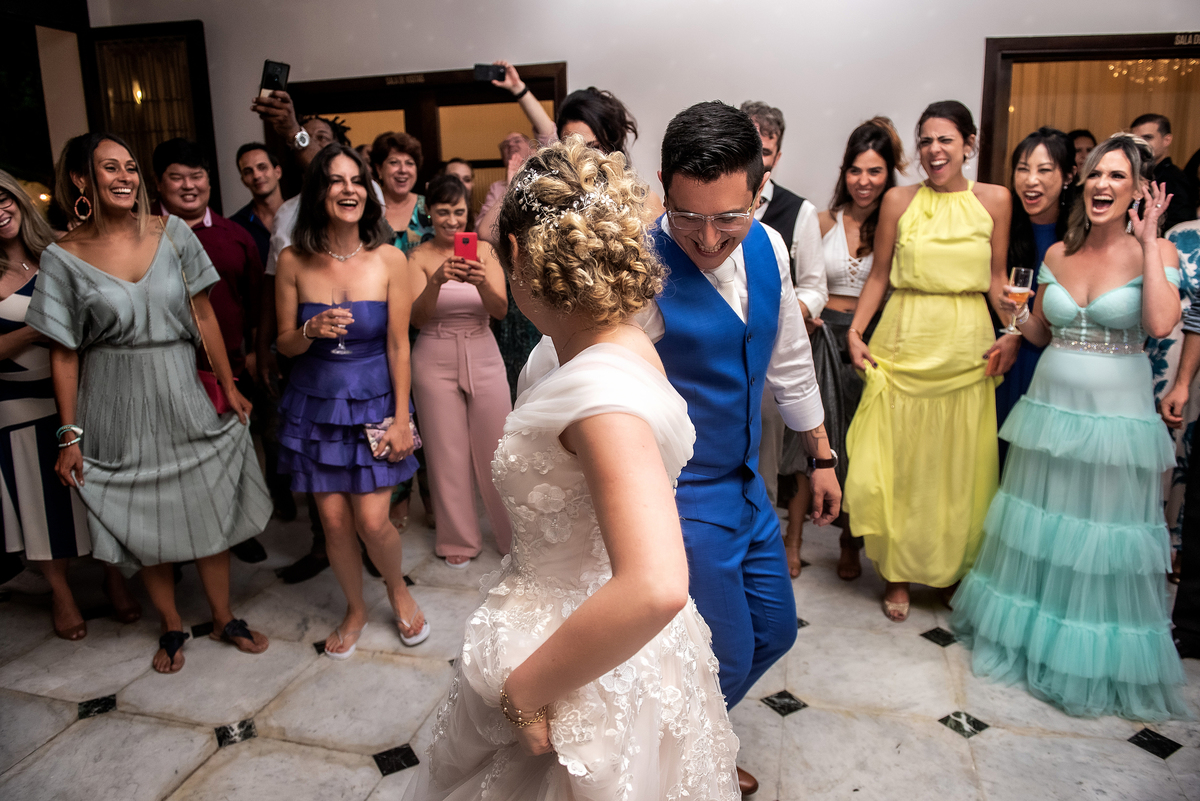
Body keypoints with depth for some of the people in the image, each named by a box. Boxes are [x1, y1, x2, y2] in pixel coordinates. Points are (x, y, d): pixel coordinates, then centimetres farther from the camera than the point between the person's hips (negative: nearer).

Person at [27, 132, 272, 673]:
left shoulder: (172, 234, -3)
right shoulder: (64, 257, -6)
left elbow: (204, 315, 1)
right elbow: (63, 354, -4)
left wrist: (229, 388, 2)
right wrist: (70, 435, -4)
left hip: (182, 394, 1)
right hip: (116, 406, -1)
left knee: (209, 509, 8)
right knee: (144, 524, 10)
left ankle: (224, 619, 27)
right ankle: (172, 628, 31)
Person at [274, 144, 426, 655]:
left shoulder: (389, 259, -7)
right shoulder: (294, 261, -4)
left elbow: (398, 344, -5)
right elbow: (284, 344, 3)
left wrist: (401, 418, -7)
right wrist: (312, 330, -20)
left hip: (373, 402, -1)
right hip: (315, 404, 2)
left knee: (372, 521, -4)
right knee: (334, 521, 6)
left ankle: (397, 589, 29)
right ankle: (355, 609, 32)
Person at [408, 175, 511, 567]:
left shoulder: (484, 250, 2)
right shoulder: (419, 257, -1)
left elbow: (501, 310, -8)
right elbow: (416, 318, -11)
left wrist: (481, 282, -28)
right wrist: (437, 281, -28)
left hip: (483, 358, 1)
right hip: (435, 361, 0)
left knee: (496, 448, 5)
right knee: (447, 453, 7)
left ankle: (514, 533, 23)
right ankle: (459, 538, 24)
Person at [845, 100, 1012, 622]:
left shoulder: (994, 200, 5)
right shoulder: (898, 201, 3)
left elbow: (997, 276, 9)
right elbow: (879, 274, 5)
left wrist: (1013, 331, -4)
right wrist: (855, 331, -4)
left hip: (966, 346, 1)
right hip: (905, 343, -1)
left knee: (958, 463, 8)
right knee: (897, 459, 3)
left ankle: (951, 569, 27)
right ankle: (897, 571, 19)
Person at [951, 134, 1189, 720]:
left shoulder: (1153, 252, -6)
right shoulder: (1058, 254, 5)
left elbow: (1161, 323, -24)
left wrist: (1148, 241, -18)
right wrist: (1017, 313, -7)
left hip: (1117, 415, -4)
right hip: (1051, 408, 4)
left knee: (1105, 534, 6)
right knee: (1039, 525, 14)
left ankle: (1100, 659, 26)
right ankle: (1027, 632, 33)